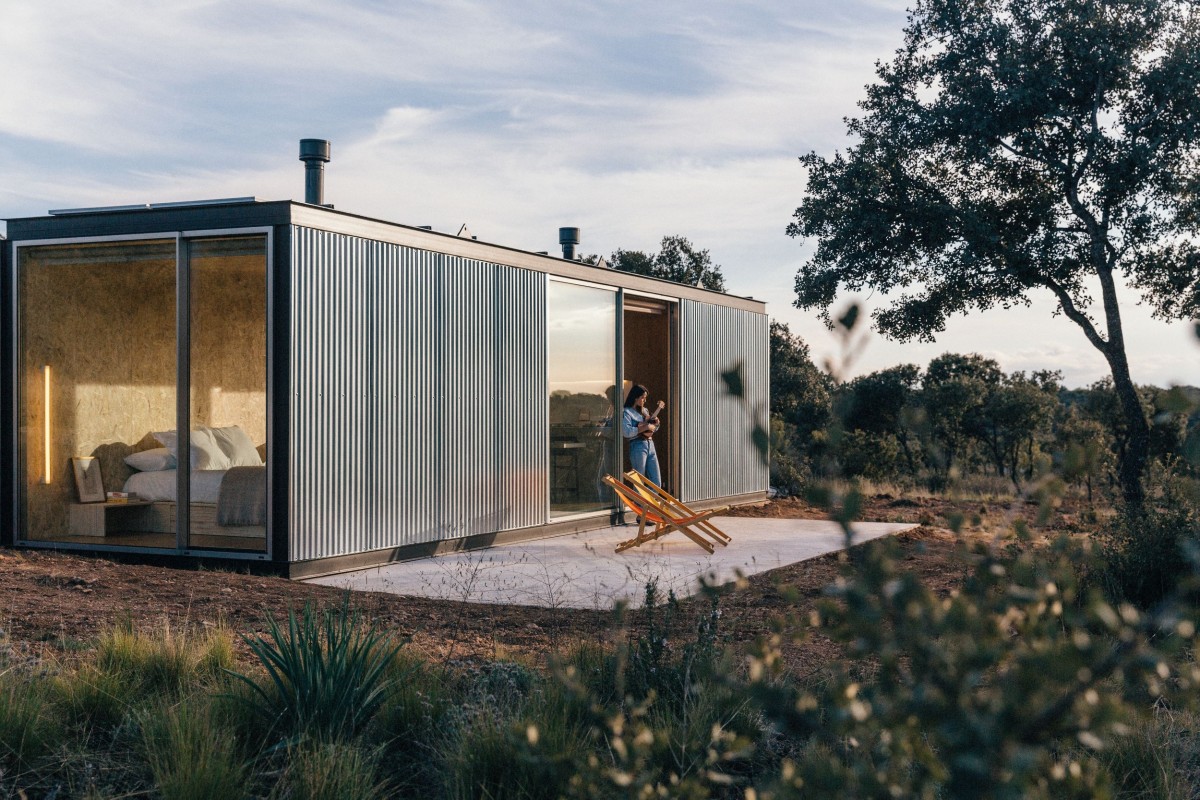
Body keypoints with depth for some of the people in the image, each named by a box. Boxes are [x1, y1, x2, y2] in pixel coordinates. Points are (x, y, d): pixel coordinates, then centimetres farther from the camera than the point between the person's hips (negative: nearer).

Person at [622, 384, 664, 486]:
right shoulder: (627, 413, -5)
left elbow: (653, 429, 28)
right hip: (638, 446, -7)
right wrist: (645, 427, -17)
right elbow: (626, 432, -20)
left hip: (650, 445, 7)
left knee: (657, 482, 5)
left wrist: (655, 424, 5)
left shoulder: (644, 411, 18)